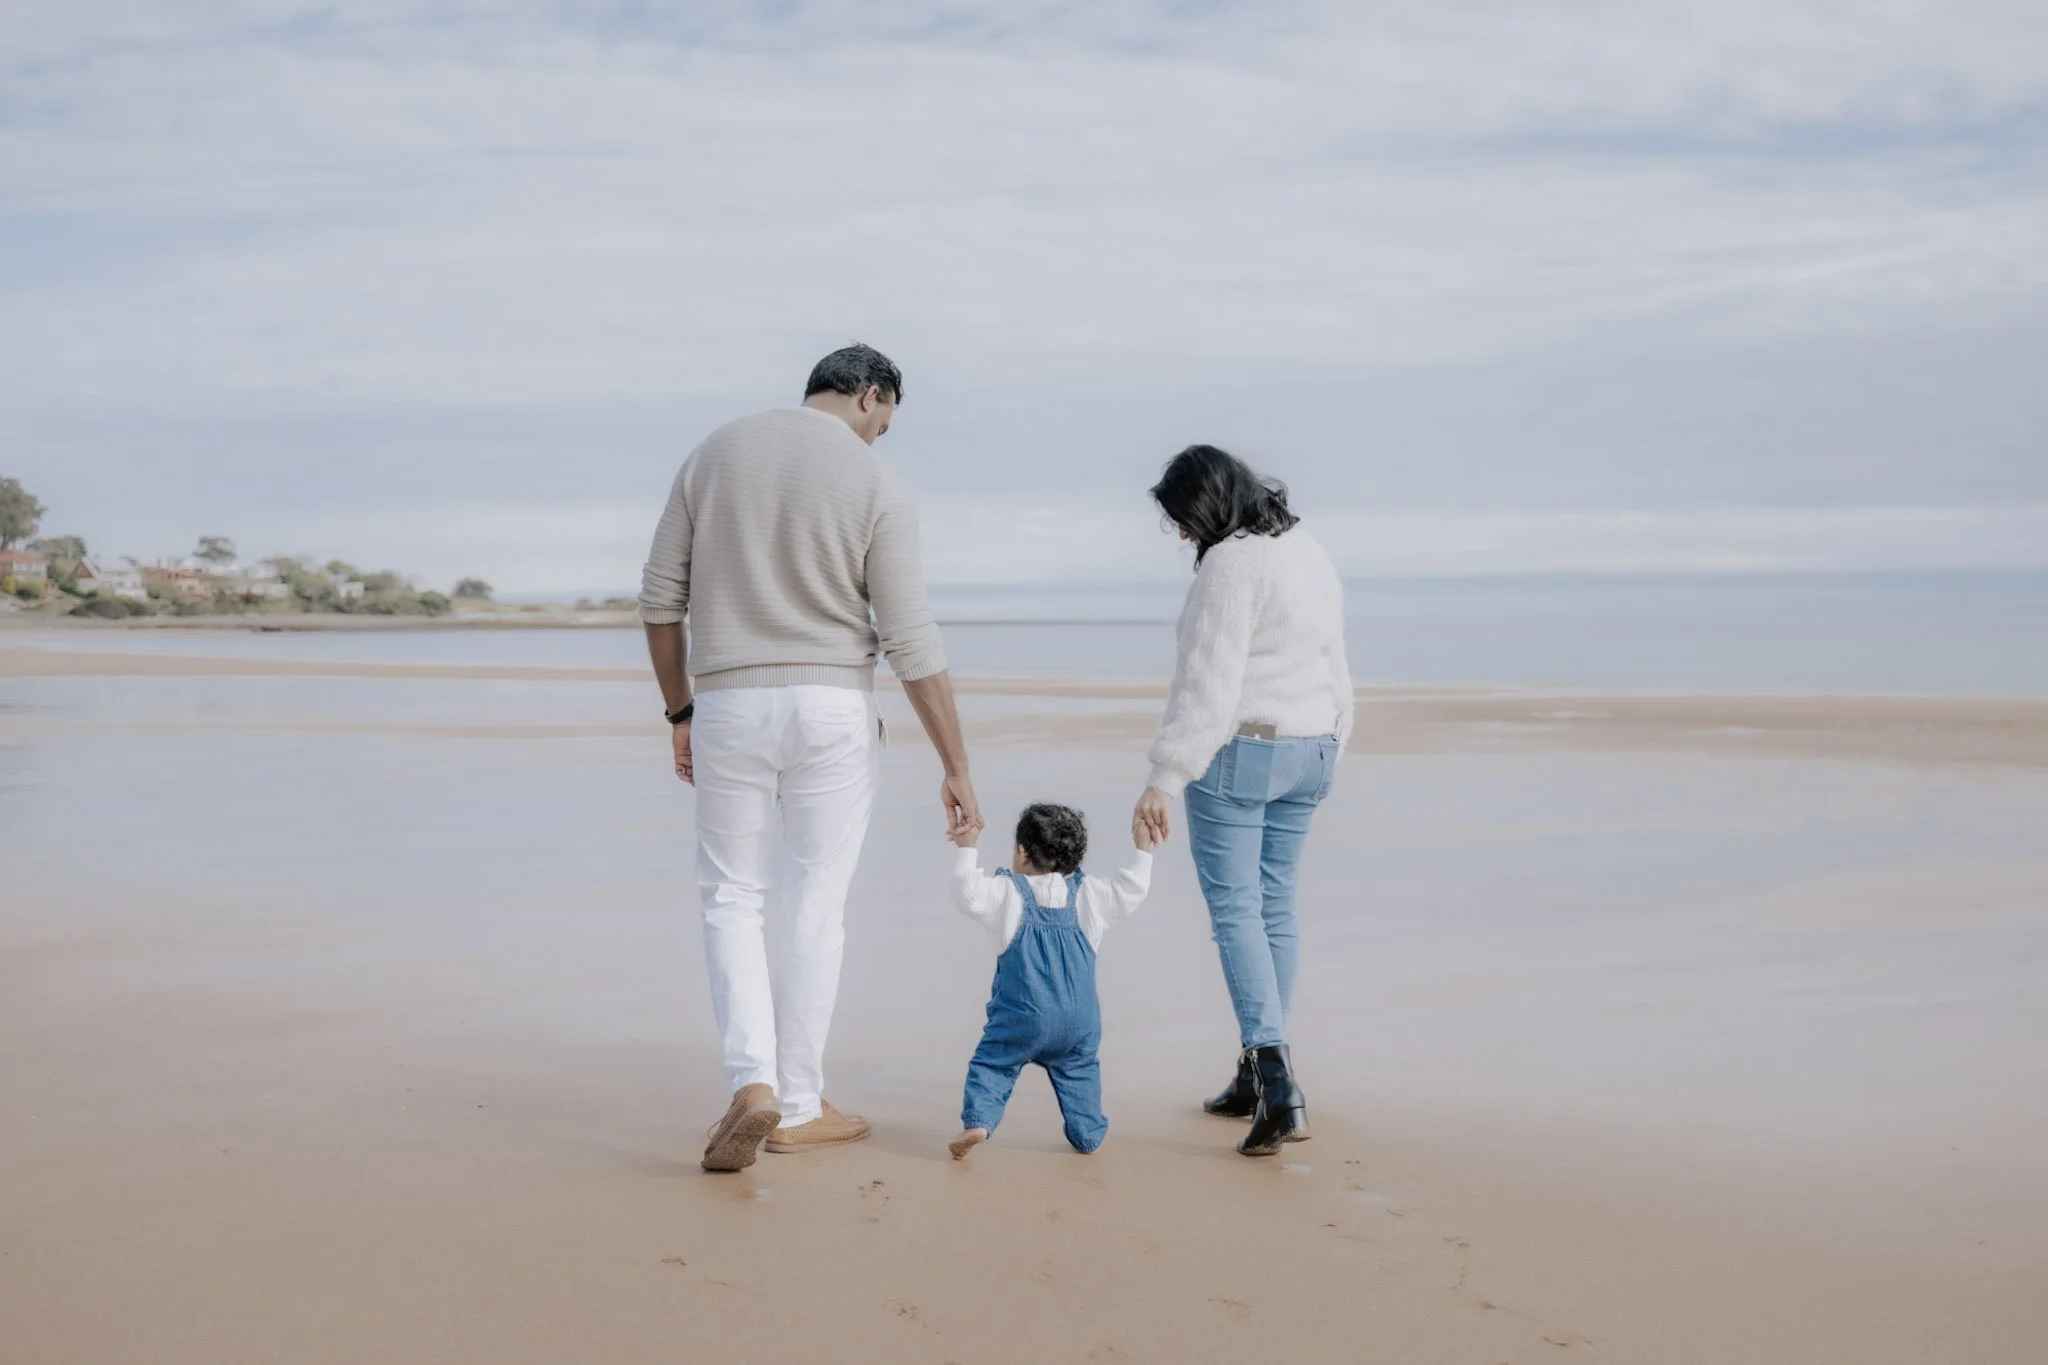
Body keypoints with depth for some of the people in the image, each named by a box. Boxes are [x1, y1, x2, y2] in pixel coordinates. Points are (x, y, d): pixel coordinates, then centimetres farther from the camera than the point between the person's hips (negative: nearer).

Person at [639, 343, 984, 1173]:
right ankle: (798, 1109, 17)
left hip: (730, 705, 2)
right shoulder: (876, 489, -7)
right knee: (814, 905, 8)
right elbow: (911, 644, -10)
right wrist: (957, 769, -5)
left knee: (734, 899, 12)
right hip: (832, 709, -2)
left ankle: (753, 1082, -8)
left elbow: (660, 599, 5)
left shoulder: (714, 454, 4)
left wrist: (678, 712, 16)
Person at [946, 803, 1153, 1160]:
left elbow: (969, 895, -13)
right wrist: (1142, 850, 25)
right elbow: (1131, 891, 13)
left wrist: (967, 848, -6)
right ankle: (1087, 1130, 18)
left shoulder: (1007, 893, -2)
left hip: (1022, 1017, -3)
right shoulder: (1090, 896, 8)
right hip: (1079, 1020, 3)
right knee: (1079, 1072, 20)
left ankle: (978, 1121, -13)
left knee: (992, 1065, 3)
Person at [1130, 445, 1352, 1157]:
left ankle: (1275, 1078, -18)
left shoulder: (1232, 563, -17)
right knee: (1275, 908, 14)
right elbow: (1331, 666, 17)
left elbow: (1207, 682, -22)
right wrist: (1328, 745, 24)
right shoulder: (1309, 551, 11)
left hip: (1236, 754, -9)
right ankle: (1260, 1074, 22)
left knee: (1236, 911, -7)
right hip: (1309, 750, 9)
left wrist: (1165, 779, -23)